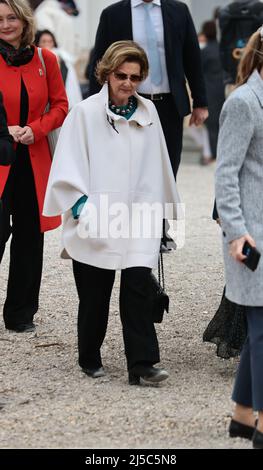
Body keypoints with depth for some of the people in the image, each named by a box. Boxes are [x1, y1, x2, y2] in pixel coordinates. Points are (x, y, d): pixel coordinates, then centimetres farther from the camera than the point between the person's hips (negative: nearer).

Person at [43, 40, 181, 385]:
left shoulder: (148, 112, 7)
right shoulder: (85, 113, -6)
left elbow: (157, 165, 16)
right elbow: (67, 166, -7)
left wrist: (160, 208, 20)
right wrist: (81, 205, -16)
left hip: (138, 220, 2)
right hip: (96, 223, -2)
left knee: (138, 288, -9)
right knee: (95, 296, 8)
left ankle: (143, 363, -9)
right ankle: (90, 359, 25)